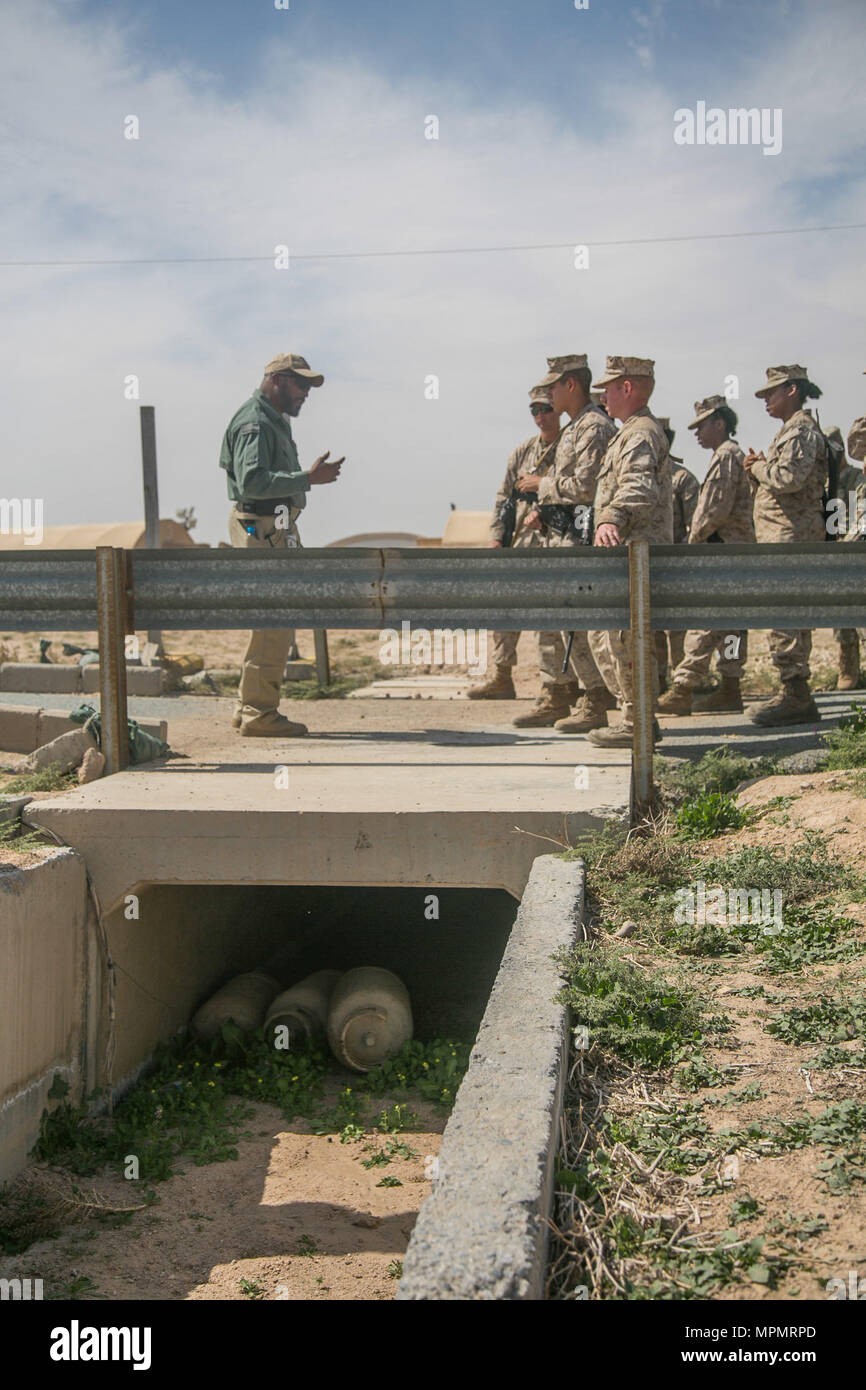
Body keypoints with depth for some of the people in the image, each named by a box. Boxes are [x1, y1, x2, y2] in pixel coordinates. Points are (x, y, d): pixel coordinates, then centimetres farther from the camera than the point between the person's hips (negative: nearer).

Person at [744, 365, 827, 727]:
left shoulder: (801, 430, -10)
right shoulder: (792, 431, 23)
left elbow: (789, 479, -24)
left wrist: (758, 467, -7)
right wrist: (759, 470, 6)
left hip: (791, 539, -11)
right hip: (784, 538, 11)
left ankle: (794, 695, -10)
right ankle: (798, 697, 15)